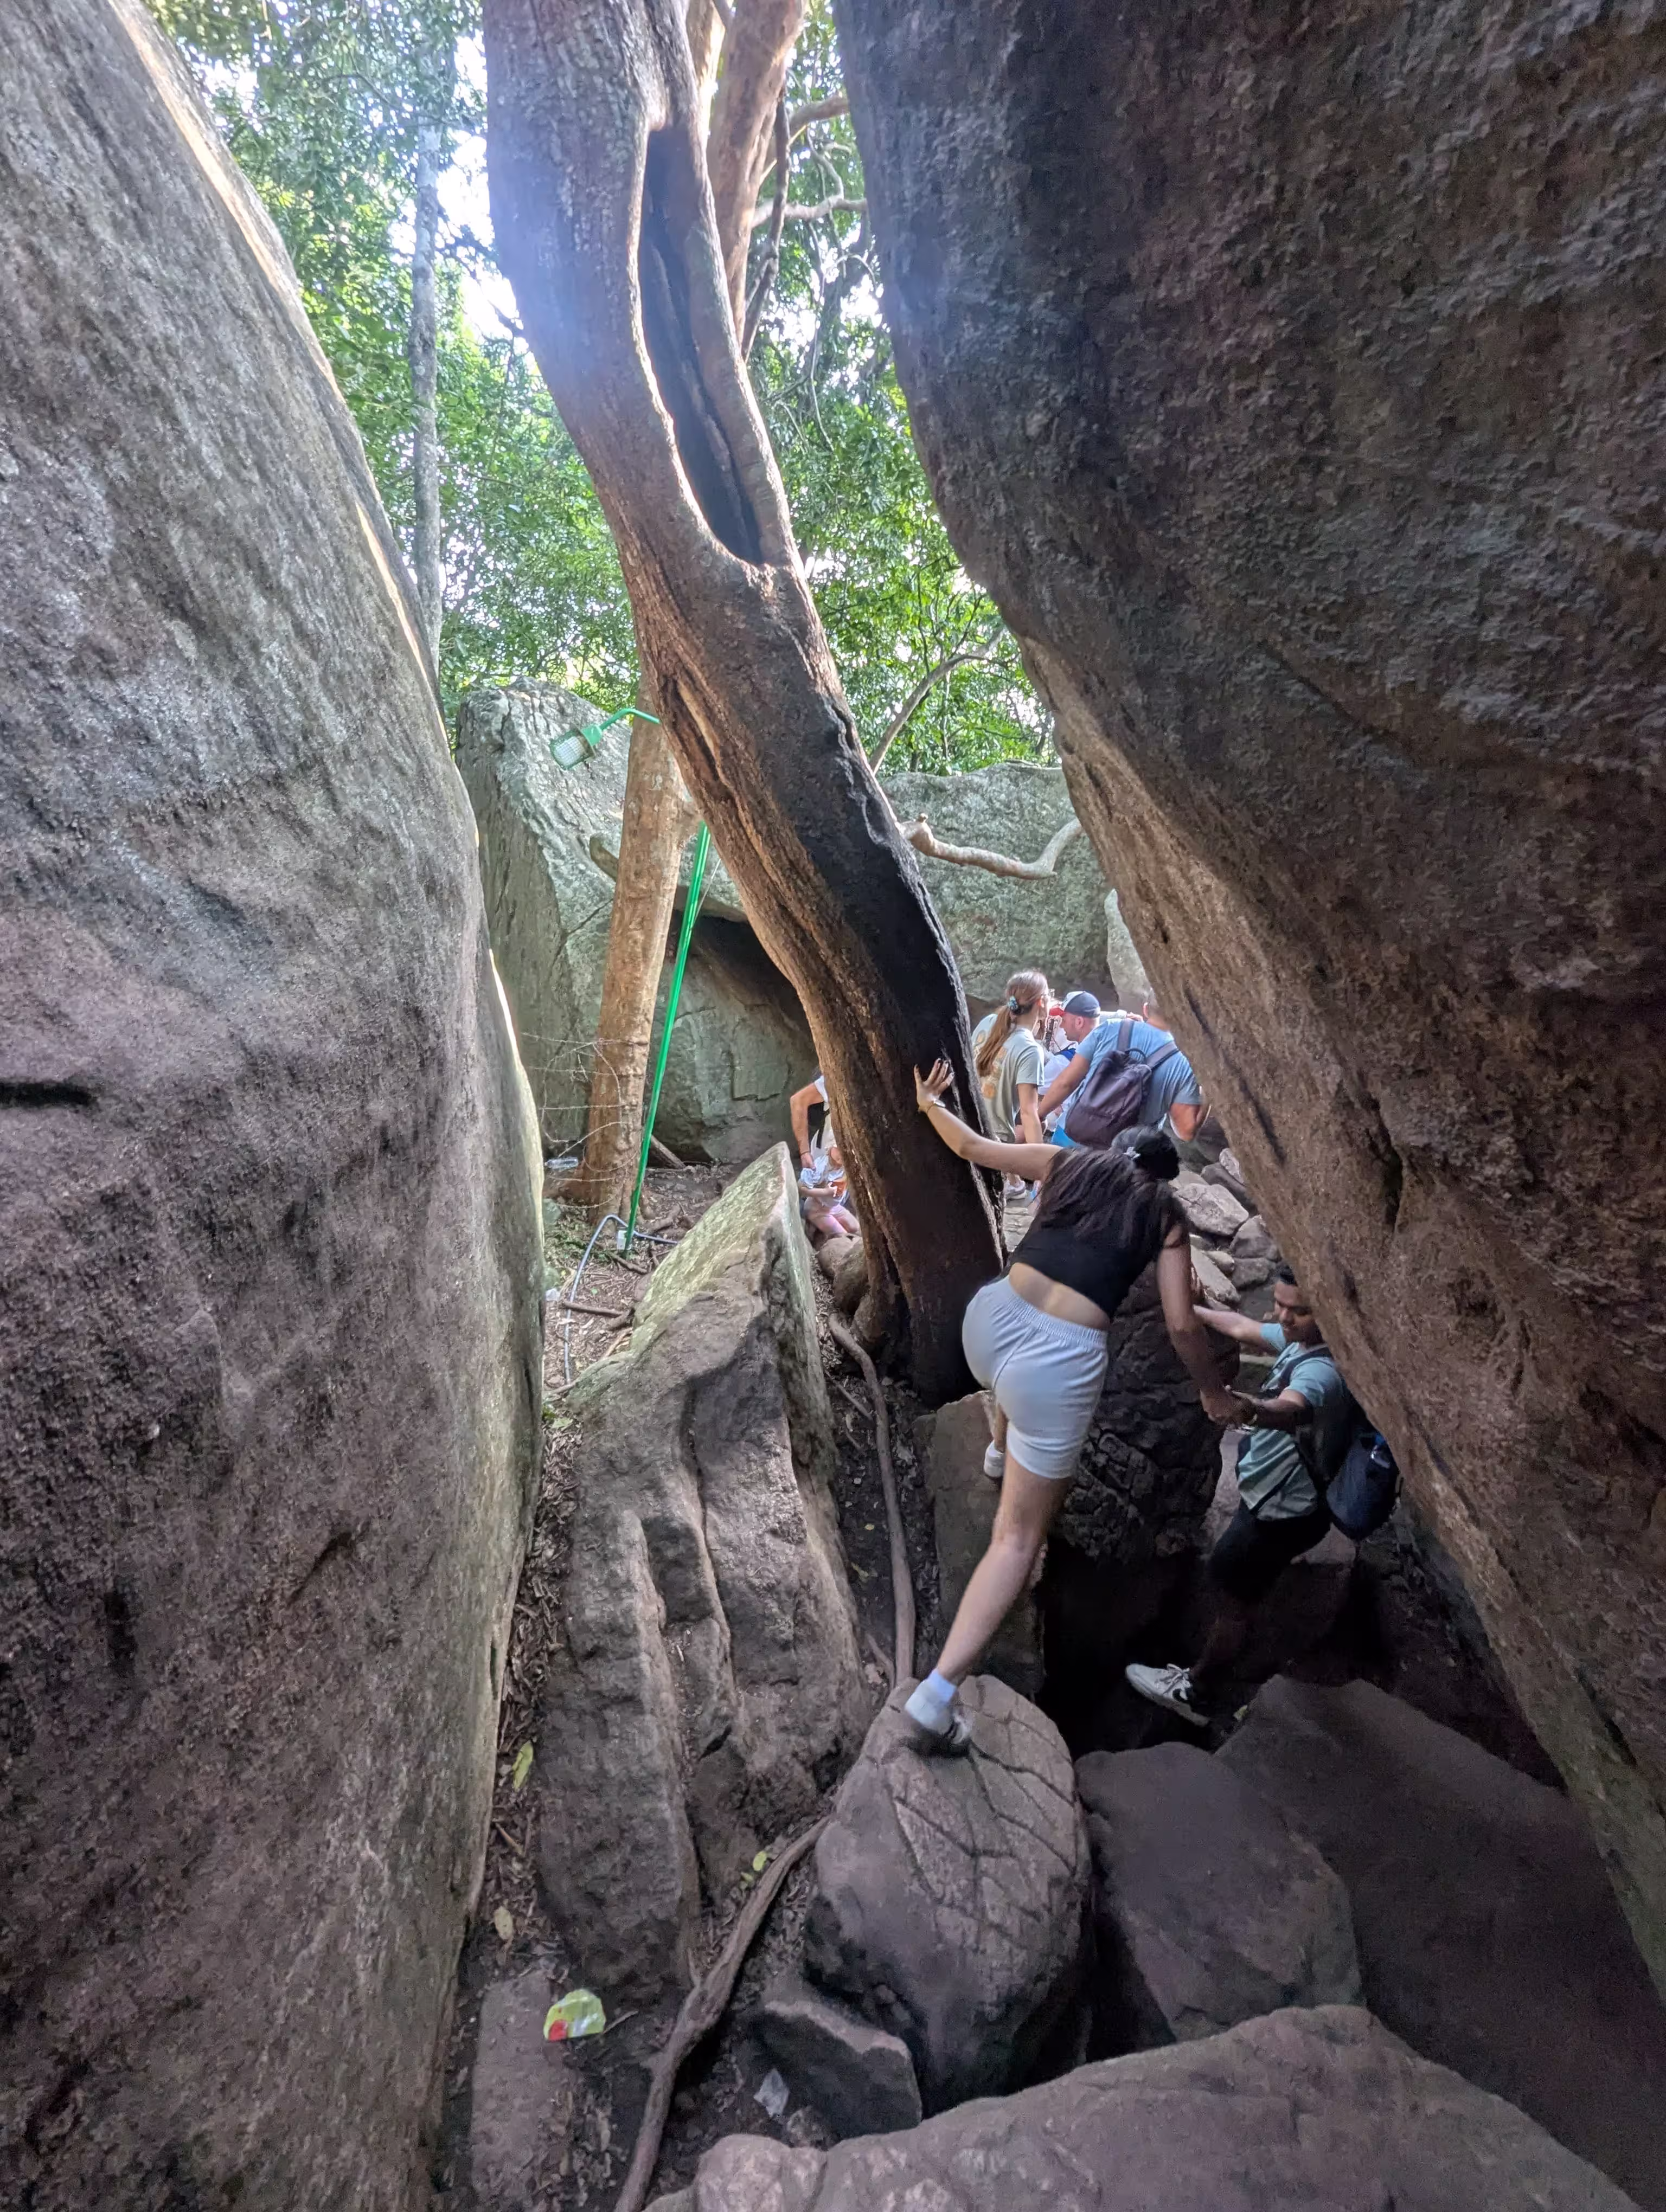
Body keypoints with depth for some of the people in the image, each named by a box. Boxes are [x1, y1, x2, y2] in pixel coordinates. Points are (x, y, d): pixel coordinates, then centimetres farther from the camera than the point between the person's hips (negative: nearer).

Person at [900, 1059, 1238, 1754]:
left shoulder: (1069, 1163, 16)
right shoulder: (1164, 1216, 11)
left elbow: (971, 1146, 20)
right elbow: (1182, 1324, 7)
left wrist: (930, 1104, 38)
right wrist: (1213, 1393, 24)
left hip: (989, 1320, 4)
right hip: (1060, 1360, -4)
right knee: (1019, 1536, 8)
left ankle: (1001, 1450, 73)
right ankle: (939, 1692, 2)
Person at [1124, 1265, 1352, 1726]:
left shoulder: (1322, 1370, -35)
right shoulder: (1299, 1340, -6)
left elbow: (1291, 1410, -58)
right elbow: (1244, 1328, 13)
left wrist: (1251, 1411, -79)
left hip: (1281, 1512, -10)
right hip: (1273, 1498, 10)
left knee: (1232, 1598, 7)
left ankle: (1196, 1695, 27)